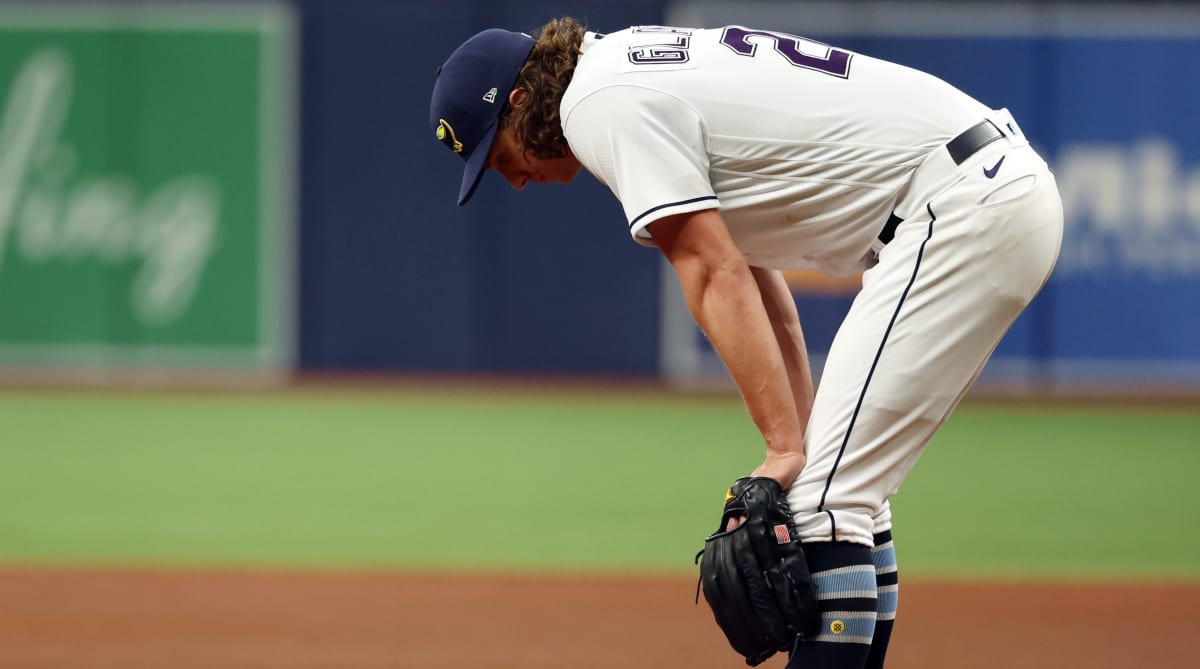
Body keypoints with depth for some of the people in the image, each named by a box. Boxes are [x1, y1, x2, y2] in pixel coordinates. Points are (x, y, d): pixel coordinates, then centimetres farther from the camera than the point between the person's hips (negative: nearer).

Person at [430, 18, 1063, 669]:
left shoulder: (602, 105, -10)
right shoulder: (637, 65, 20)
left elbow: (718, 279, -16)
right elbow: (748, 269, 22)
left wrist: (786, 447, -17)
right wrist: (804, 433, 17)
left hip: (966, 207, -10)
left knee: (829, 495, -12)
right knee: (843, 485, 17)